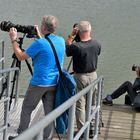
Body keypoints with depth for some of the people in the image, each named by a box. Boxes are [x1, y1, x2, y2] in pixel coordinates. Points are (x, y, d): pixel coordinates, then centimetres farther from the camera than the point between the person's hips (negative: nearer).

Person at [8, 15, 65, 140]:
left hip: (39, 83, -5)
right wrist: (39, 36, 25)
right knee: (50, 112, 8)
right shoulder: (61, 41, 3)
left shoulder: (39, 43, -18)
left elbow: (21, 56, -7)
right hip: (54, 84, 5)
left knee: (27, 109, 11)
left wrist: (13, 39, 2)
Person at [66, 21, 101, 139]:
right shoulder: (97, 44, -8)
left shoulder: (76, 46, -23)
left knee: (80, 105, 5)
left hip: (80, 77, -4)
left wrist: (71, 36, -4)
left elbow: (66, 49, -3)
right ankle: (91, 129, 24)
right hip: (93, 76, 5)